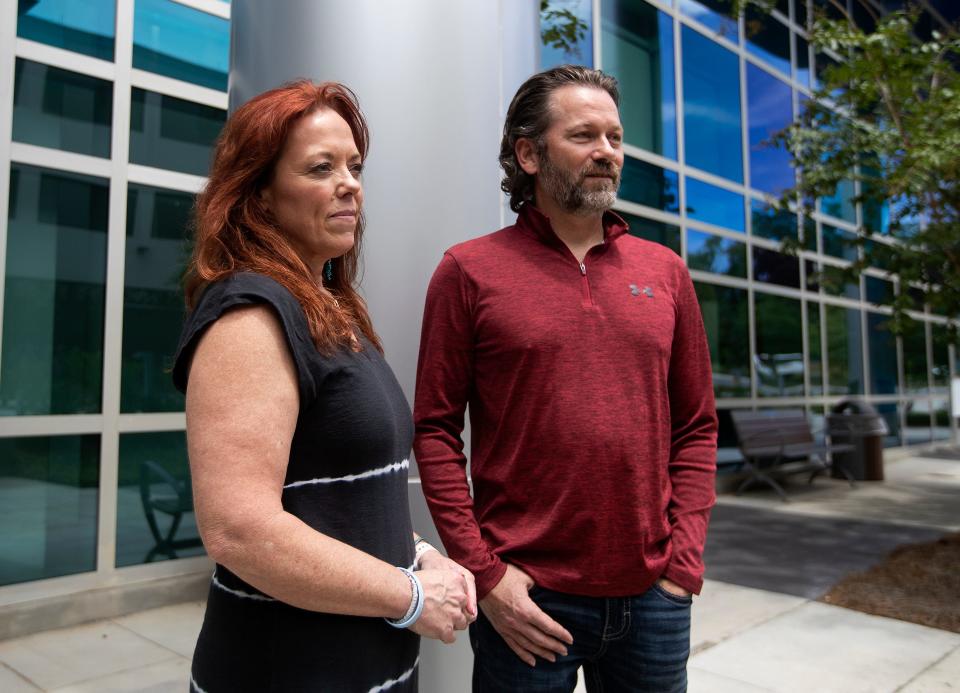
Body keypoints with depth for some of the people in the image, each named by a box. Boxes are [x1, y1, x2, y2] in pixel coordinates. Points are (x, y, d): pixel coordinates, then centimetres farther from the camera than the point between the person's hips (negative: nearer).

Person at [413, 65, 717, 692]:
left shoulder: (665, 271, 6)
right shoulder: (470, 271, -4)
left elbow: (697, 426, 8)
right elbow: (435, 429, -6)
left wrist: (685, 558, 1)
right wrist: (484, 573, -10)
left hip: (653, 596, 4)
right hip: (526, 600, -3)